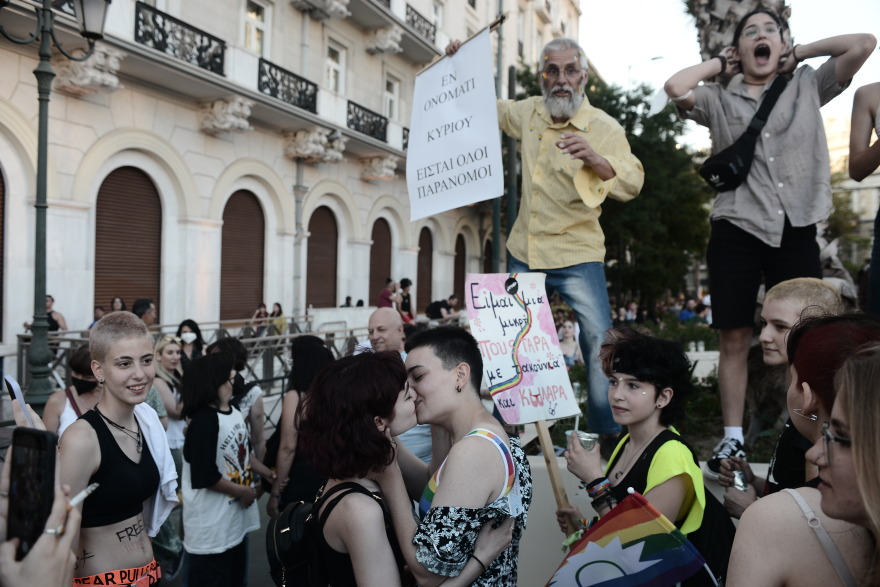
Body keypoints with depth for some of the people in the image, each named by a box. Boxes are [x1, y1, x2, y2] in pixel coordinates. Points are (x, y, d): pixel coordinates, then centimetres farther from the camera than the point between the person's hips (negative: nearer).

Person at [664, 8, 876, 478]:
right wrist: (720, 63, 7)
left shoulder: (807, 87, 14)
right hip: (737, 228, -1)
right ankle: (732, 442, 10)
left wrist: (799, 53, 12)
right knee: (735, 340, 2)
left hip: (795, 230, 1)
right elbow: (674, 87, -9)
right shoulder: (719, 99, 10)